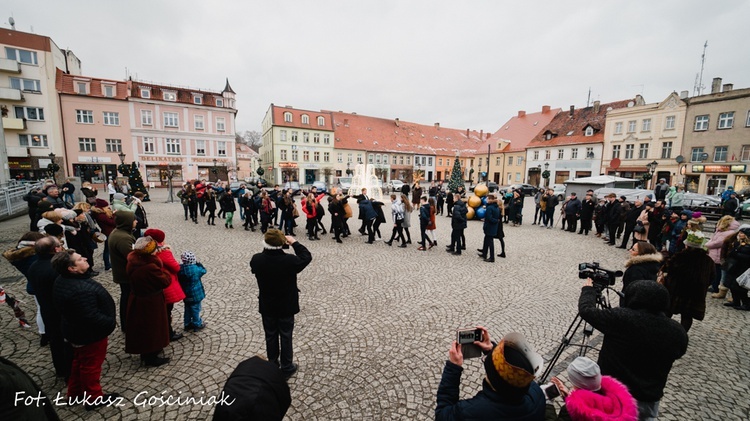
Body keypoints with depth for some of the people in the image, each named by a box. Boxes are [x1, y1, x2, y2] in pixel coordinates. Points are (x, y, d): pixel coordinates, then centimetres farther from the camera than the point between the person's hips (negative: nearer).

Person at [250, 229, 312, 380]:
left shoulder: (256, 260, -20)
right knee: (286, 337, 15)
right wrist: (294, 242, -6)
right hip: (286, 307, -3)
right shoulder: (290, 261, -29)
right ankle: (286, 368, 31)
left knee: (270, 336, 21)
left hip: (267, 306, 3)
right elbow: (307, 257, -10)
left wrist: (267, 249, 0)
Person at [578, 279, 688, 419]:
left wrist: (588, 290, 7)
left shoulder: (620, 317, -25)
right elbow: (677, 353, 10)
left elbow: (586, 310, -11)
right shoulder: (678, 332, -11)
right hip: (647, 400, 4)